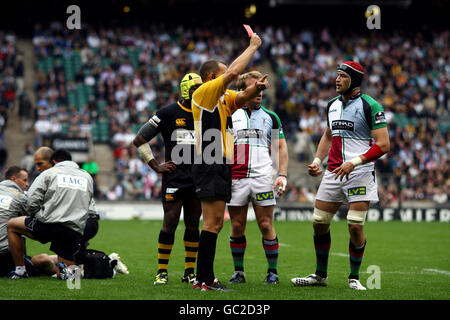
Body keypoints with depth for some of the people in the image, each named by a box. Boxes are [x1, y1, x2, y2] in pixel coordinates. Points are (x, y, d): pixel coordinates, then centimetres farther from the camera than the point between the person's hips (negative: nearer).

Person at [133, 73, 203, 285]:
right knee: (170, 223, -7)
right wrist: (156, 166, -2)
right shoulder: (168, 114, -4)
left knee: (193, 224, 7)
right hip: (175, 178, -4)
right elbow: (139, 141, 0)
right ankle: (162, 271, 0)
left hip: (199, 178, 4)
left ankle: (189, 272, 13)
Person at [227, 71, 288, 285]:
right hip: (235, 179, 0)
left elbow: (281, 147, 10)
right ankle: (238, 272, 13)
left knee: (266, 226, -3)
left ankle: (273, 272, 6)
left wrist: (282, 175, -2)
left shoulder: (270, 117, 10)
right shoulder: (229, 115, 8)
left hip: (263, 178, 0)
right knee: (237, 227, 2)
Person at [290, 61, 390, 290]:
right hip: (333, 172, 7)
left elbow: (383, 145, -12)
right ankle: (320, 275, 20)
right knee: (319, 223, 6)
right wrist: (317, 161, 13)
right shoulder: (332, 105, 13)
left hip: (360, 173, -6)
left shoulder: (370, 106, -9)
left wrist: (354, 163, -20)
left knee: (355, 226, -12)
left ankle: (354, 277, 5)